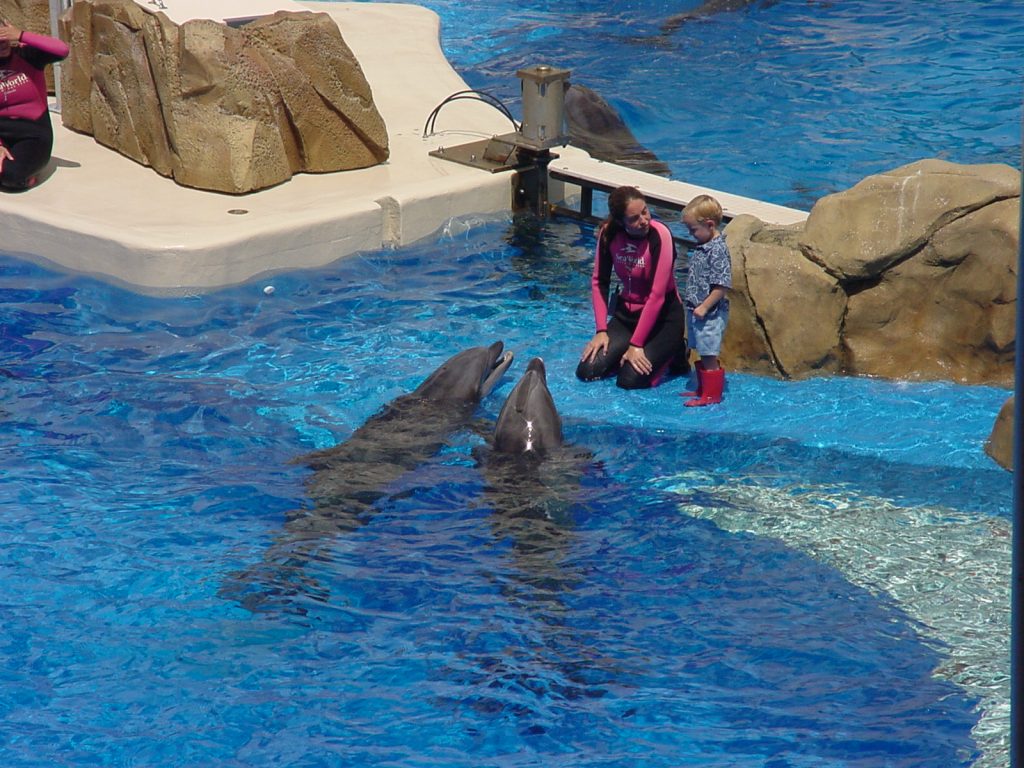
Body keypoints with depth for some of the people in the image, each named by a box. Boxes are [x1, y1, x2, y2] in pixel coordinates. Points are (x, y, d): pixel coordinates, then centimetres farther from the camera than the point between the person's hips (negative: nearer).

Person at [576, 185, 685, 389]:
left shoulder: (659, 235, -23)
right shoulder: (609, 233, -9)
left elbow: (657, 295, -23)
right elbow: (599, 282, 1)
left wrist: (636, 344, -22)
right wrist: (601, 330, -8)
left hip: (663, 316, -5)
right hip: (626, 313, 5)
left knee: (630, 380, -21)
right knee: (587, 371, -11)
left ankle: (670, 352, 7)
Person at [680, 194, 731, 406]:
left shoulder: (718, 251, -20)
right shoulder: (701, 248, 9)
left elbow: (722, 287, -23)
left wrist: (704, 307, -21)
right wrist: (690, 301, 18)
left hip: (710, 314, -10)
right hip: (697, 311, 10)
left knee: (709, 356, -3)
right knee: (702, 355, 19)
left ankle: (712, 395, 4)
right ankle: (702, 389, 30)